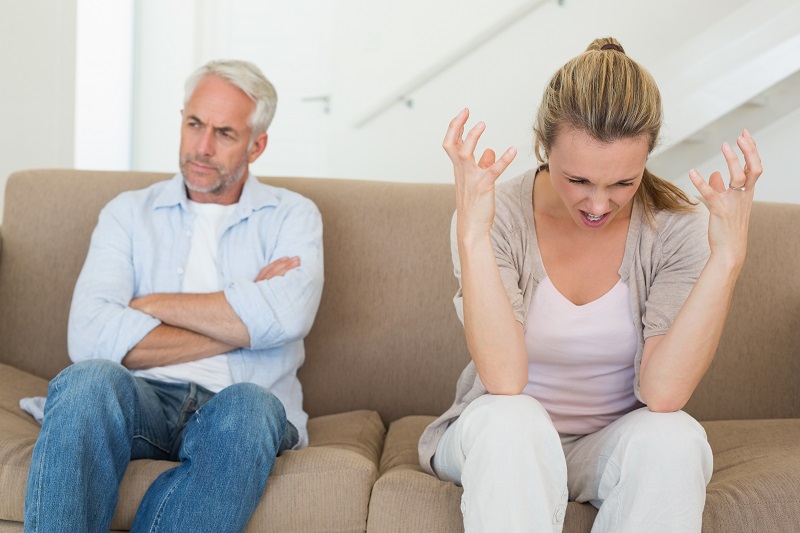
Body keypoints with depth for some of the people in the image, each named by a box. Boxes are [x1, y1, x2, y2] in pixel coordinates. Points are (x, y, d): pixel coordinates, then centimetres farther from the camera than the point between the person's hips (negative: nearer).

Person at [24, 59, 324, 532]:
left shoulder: (292, 216, 13)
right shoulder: (129, 213, 15)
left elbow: (286, 315, -11)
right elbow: (90, 337, -4)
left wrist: (151, 305, -2)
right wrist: (238, 325, -4)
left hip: (239, 406, -1)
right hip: (142, 401, 1)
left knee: (247, 406, -36)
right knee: (89, 380, -32)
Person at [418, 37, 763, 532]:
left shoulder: (677, 227, -12)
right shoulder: (499, 217, -15)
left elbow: (662, 394, -23)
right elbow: (504, 382, -27)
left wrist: (728, 257, -31)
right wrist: (472, 234, -35)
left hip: (618, 444, 2)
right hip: (500, 443, -1)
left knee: (673, 436, -31)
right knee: (510, 419, -34)